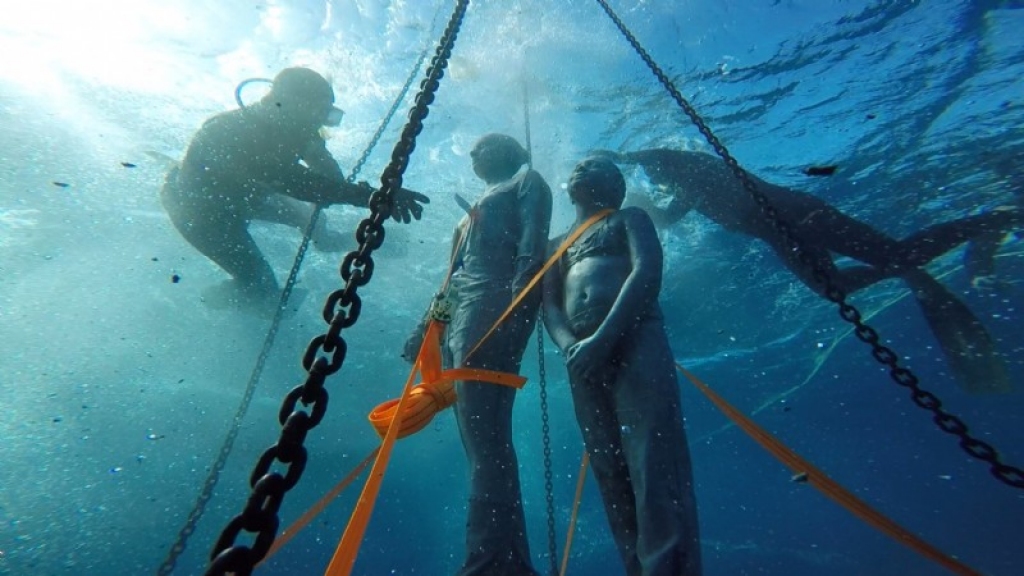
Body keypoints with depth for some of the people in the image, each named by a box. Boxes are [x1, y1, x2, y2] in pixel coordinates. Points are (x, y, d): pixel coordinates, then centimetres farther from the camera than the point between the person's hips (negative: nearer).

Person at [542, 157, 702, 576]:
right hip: (581, 355, 4)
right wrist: (569, 345, -9)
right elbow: (549, 304, 15)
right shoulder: (558, 245, 30)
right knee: (611, 474, 1)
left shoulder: (630, 218, 20)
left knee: (653, 465, -13)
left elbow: (647, 272, -1)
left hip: (634, 339, -4)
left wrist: (604, 337, -16)